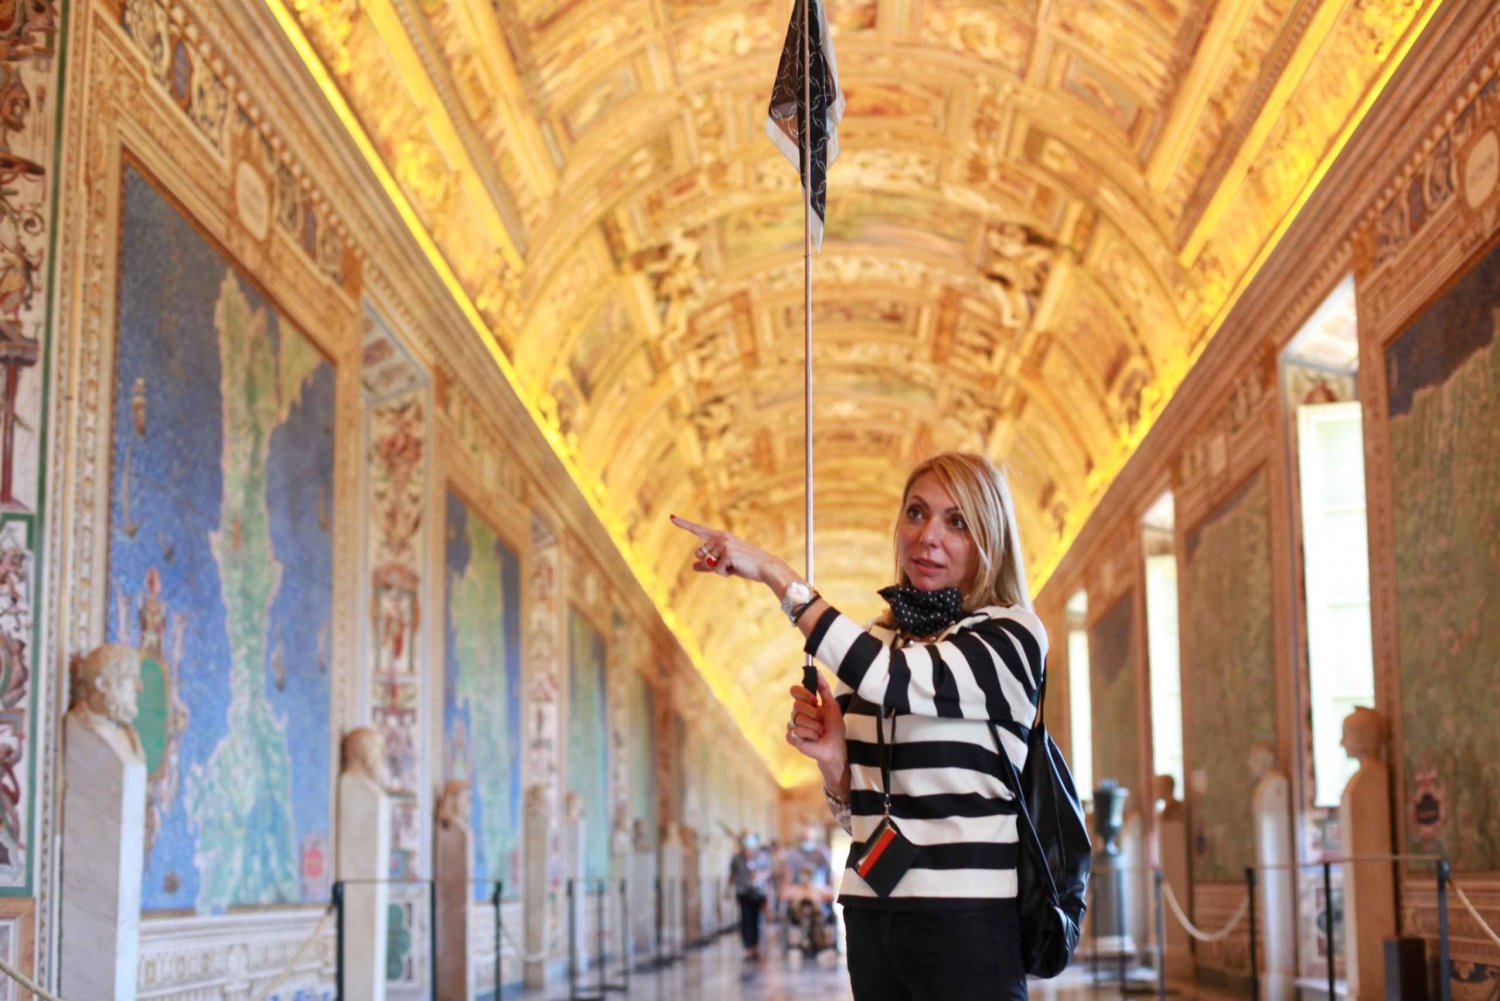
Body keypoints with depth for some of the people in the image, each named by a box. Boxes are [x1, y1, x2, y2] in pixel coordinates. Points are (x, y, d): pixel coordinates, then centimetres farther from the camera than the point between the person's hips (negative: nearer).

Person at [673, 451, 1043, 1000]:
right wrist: (833, 762, -8)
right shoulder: (875, 642, 8)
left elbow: (896, 678, -26)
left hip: (966, 920, -5)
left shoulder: (1012, 636, -7)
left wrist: (773, 572, -21)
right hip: (872, 910, 5)